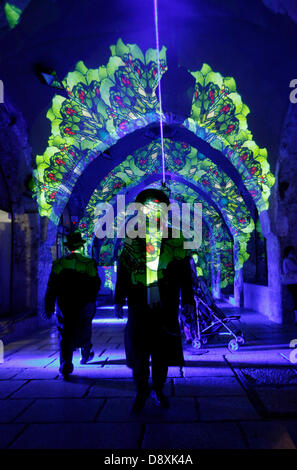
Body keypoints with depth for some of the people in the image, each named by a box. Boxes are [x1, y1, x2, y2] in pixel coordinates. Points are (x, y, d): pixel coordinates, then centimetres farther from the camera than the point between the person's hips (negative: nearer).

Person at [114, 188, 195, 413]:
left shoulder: (175, 240, 3)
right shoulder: (131, 240, 4)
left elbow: (185, 273, 7)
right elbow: (122, 271, 7)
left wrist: (188, 300, 5)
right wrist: (120, 300, 5)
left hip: (166, 307, 0)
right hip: (139, 306, 0)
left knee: (162, 352, 10)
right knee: (138, 351, 6)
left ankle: (158, 390, 30)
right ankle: (141, 392, 25)